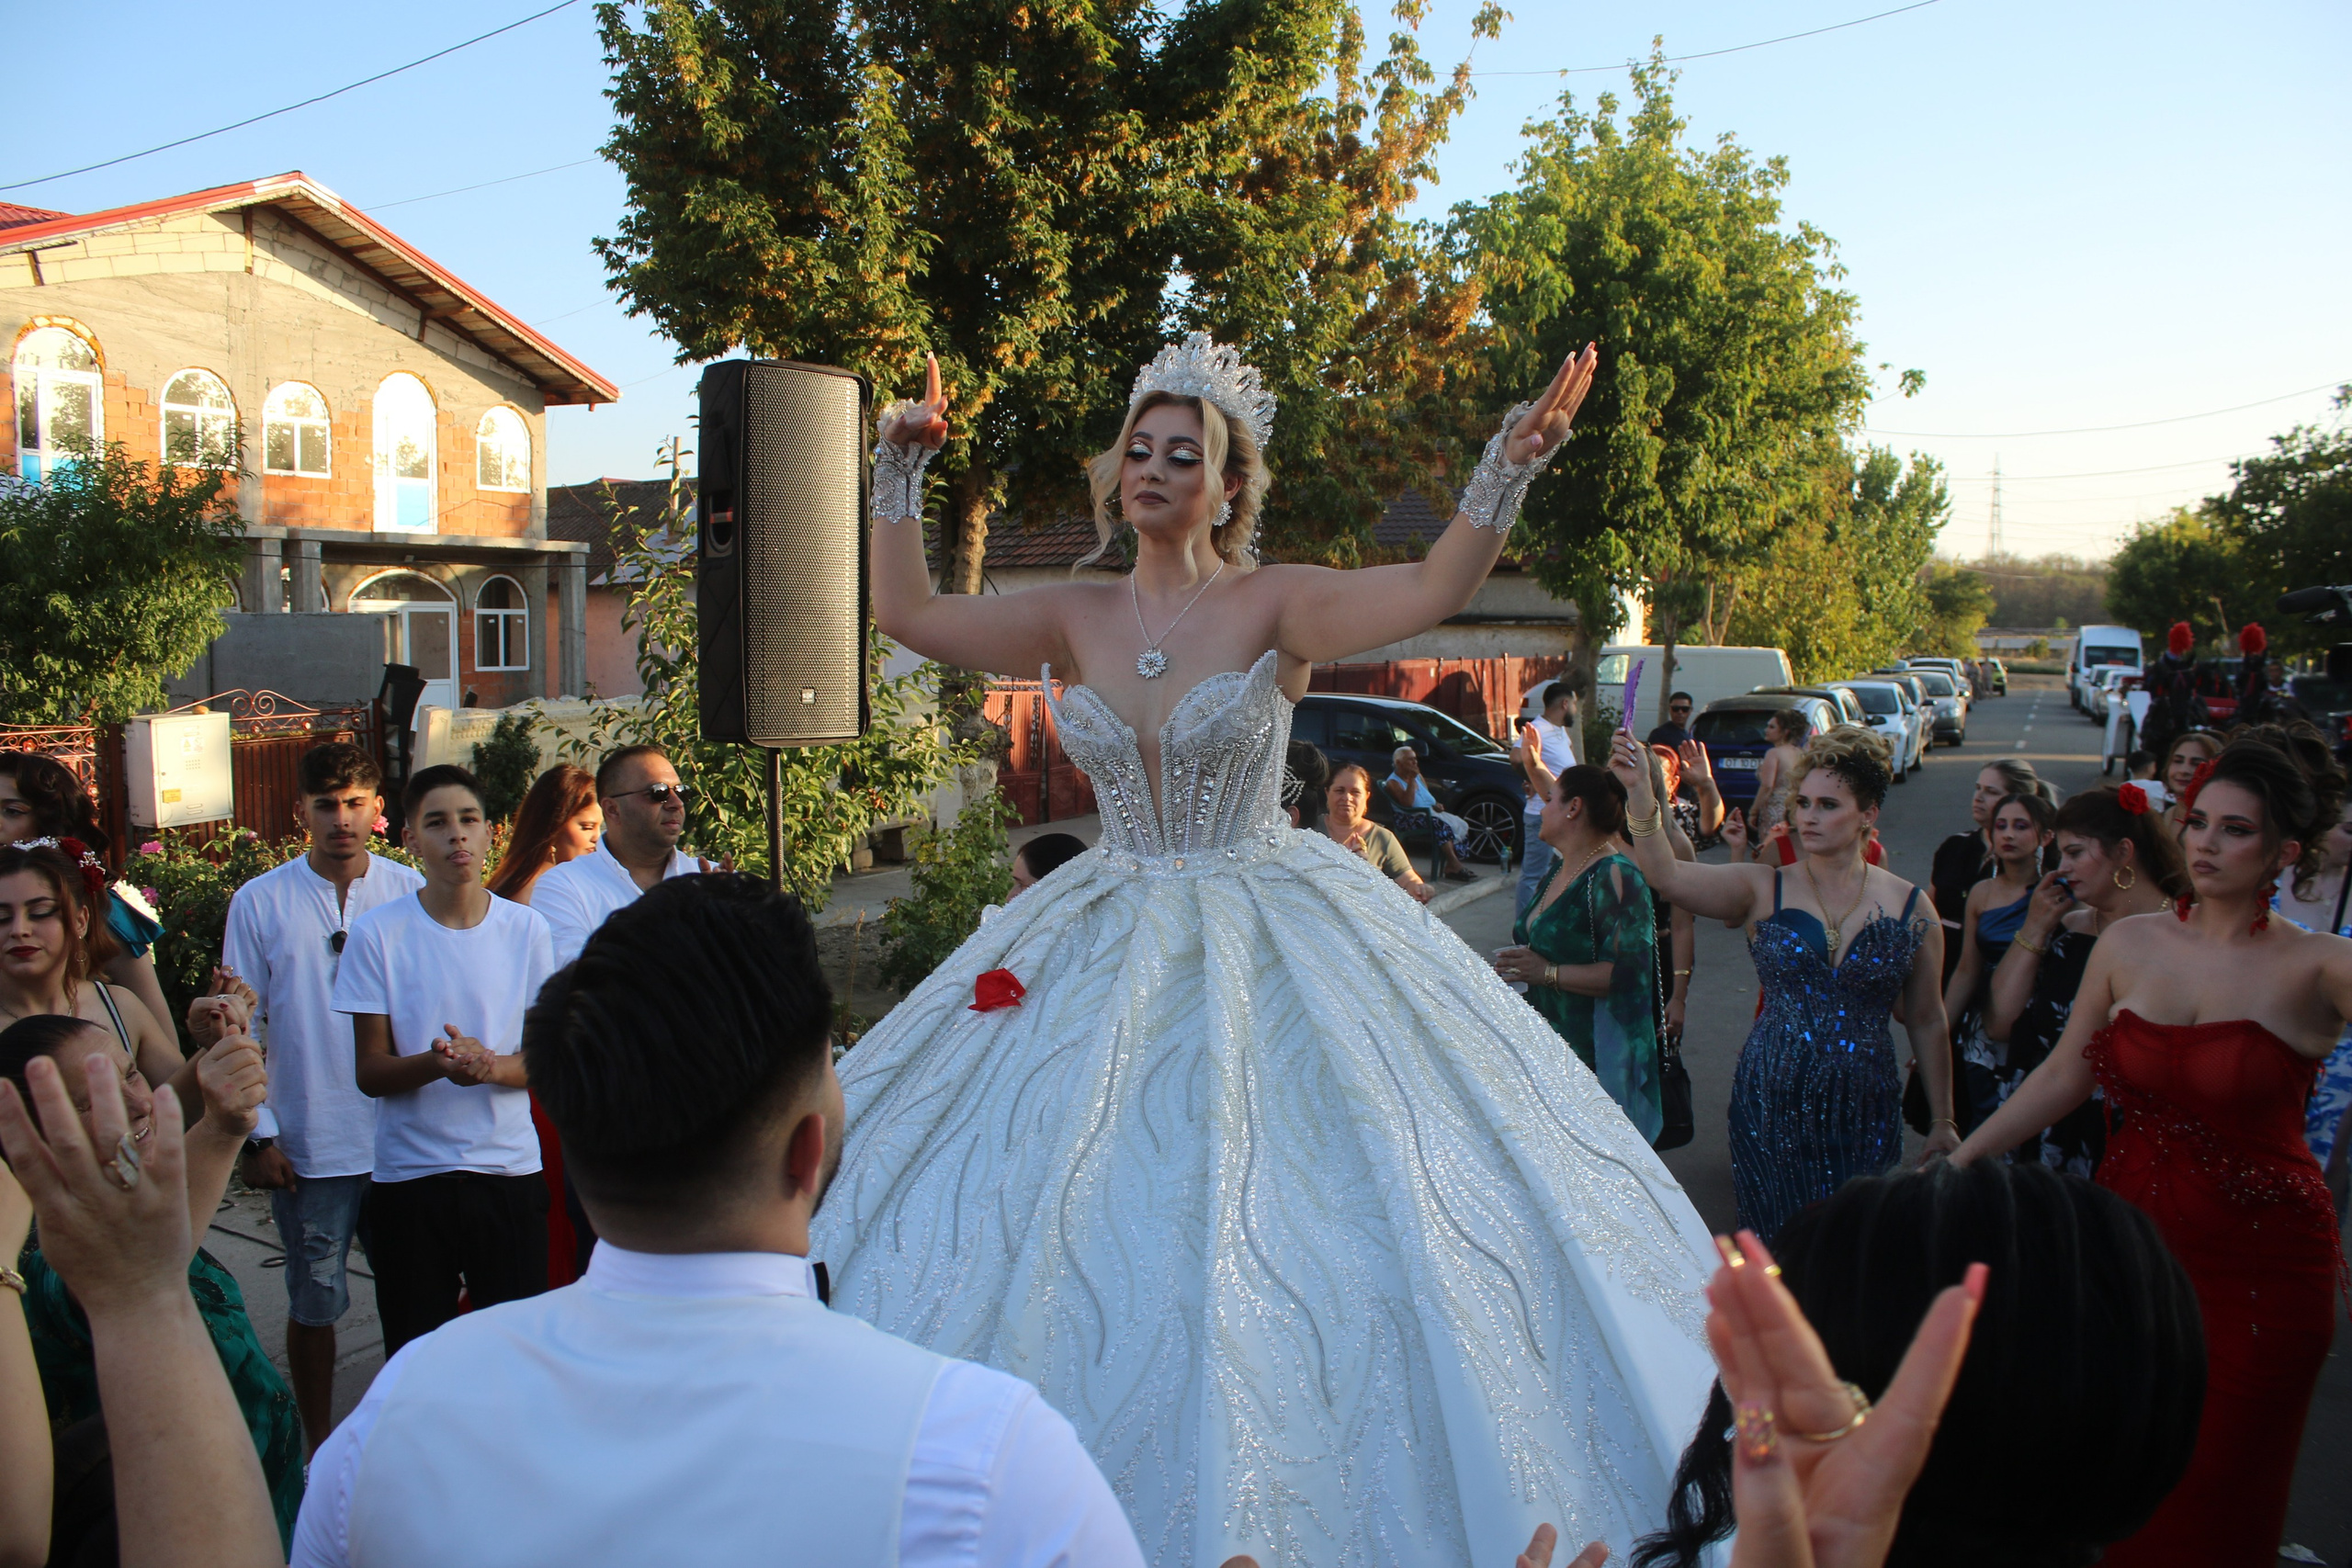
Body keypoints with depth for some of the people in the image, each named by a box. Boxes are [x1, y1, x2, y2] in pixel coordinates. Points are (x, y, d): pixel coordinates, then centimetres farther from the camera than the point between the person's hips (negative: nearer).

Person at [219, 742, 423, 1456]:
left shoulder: (410, 891, 1)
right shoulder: (260, 902, -1)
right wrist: (259, 1133, -3)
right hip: (310, 1146, -1)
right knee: (315, 1303, 10)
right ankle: (319, 1446, 27)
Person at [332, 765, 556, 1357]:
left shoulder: (526, 928, 1)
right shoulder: (377, 933, -3)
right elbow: (370, 1072, -2)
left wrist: (491, 1065, -18)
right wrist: (436, 1063, -23)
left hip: (509, 1170, 1)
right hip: (408, 1175, -1)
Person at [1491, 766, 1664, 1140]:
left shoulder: (1614, 877, -16)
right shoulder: (1559, 871, 15)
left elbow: (1629, 972, -25)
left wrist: (1547, 972, -21)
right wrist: (1517, 963, 10)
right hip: (1549, 1046, 9)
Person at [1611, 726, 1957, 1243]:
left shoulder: (1911, 909, 1)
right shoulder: (1765, 891, -2)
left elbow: (1926, 1022, 8)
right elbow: (1667, 874, -19)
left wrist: (1943, 1120, 10)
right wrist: (1640, 793, -33)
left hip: (1864, 1113, 1)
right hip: (1770, 1107, -1)